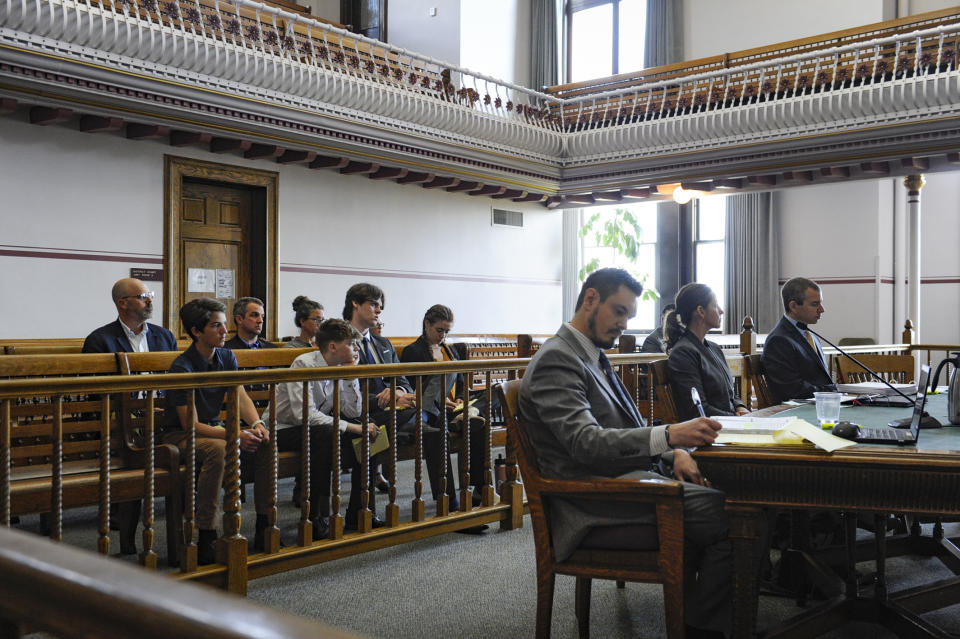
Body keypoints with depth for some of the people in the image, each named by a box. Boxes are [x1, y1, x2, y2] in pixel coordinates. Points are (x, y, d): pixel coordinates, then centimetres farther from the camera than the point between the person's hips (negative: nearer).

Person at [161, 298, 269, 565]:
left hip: (213, 427, 7)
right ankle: (206, 538, -32)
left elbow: (241, 397, -6)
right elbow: (191, 424, -23)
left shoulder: (226, 357, 3)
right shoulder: (182, 367, -19)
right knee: (217, 449, -37)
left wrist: (256, 423, -27)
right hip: (179, 434, -7)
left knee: (266, 441, -15)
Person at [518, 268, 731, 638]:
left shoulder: (593, 357, 19)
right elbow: (586, 442, -24)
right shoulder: (556, 360, -12)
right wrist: (669, 436, -34)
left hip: (630, 475, 10)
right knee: (727, 514, -20)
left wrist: (674, 453, 2)